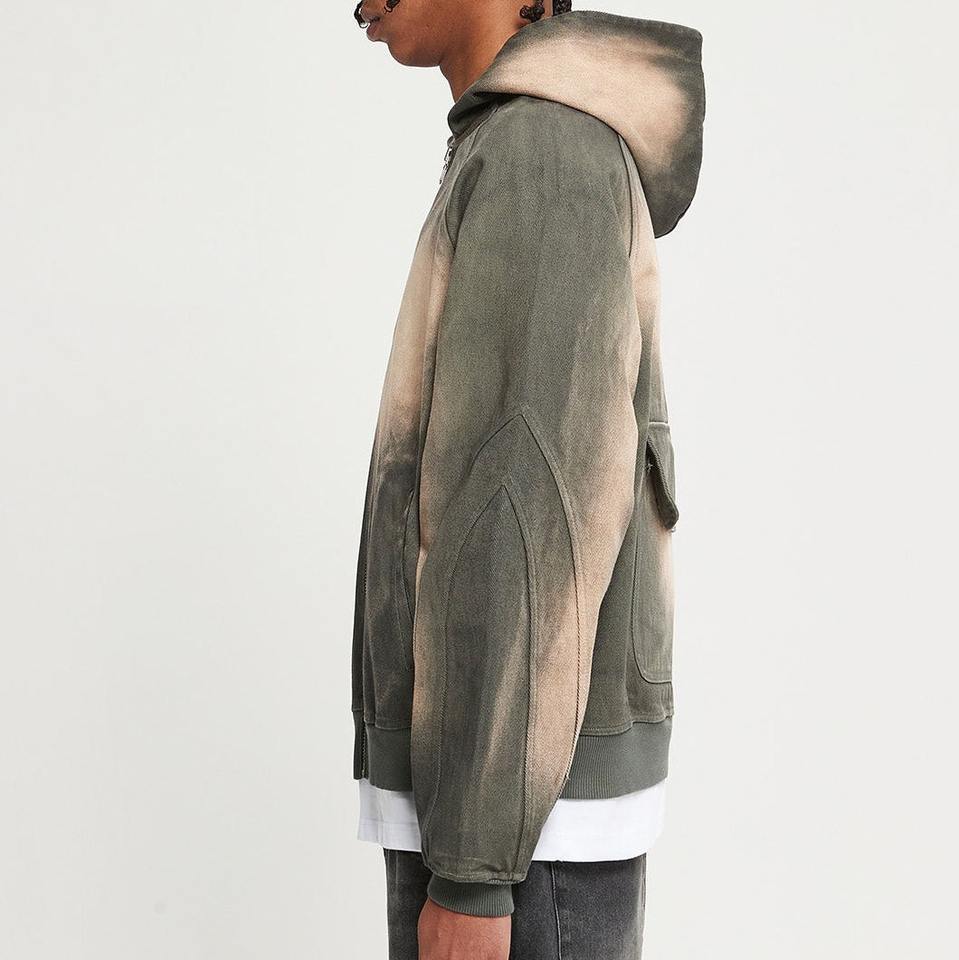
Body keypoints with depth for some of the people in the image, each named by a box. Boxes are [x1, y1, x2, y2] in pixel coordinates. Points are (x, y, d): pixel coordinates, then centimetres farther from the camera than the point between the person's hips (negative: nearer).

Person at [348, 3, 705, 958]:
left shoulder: (547, 158, -15)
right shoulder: (548, 181, 18)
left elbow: (536, 515, -23)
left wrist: (469, 871, -22)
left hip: (512, 807, -10)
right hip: (512, 781, 10)